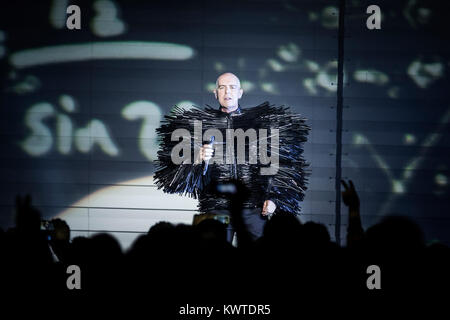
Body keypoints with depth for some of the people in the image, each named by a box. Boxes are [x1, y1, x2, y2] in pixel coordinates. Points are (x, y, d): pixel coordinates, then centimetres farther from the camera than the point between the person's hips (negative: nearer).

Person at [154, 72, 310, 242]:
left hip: (253, 205, 0)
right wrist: (199, 160, -11)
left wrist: (272, 198, 0)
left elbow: (271, 164, 10)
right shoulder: (203, 124, 12)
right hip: (217, 207, 0)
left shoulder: (257, 122, 12)